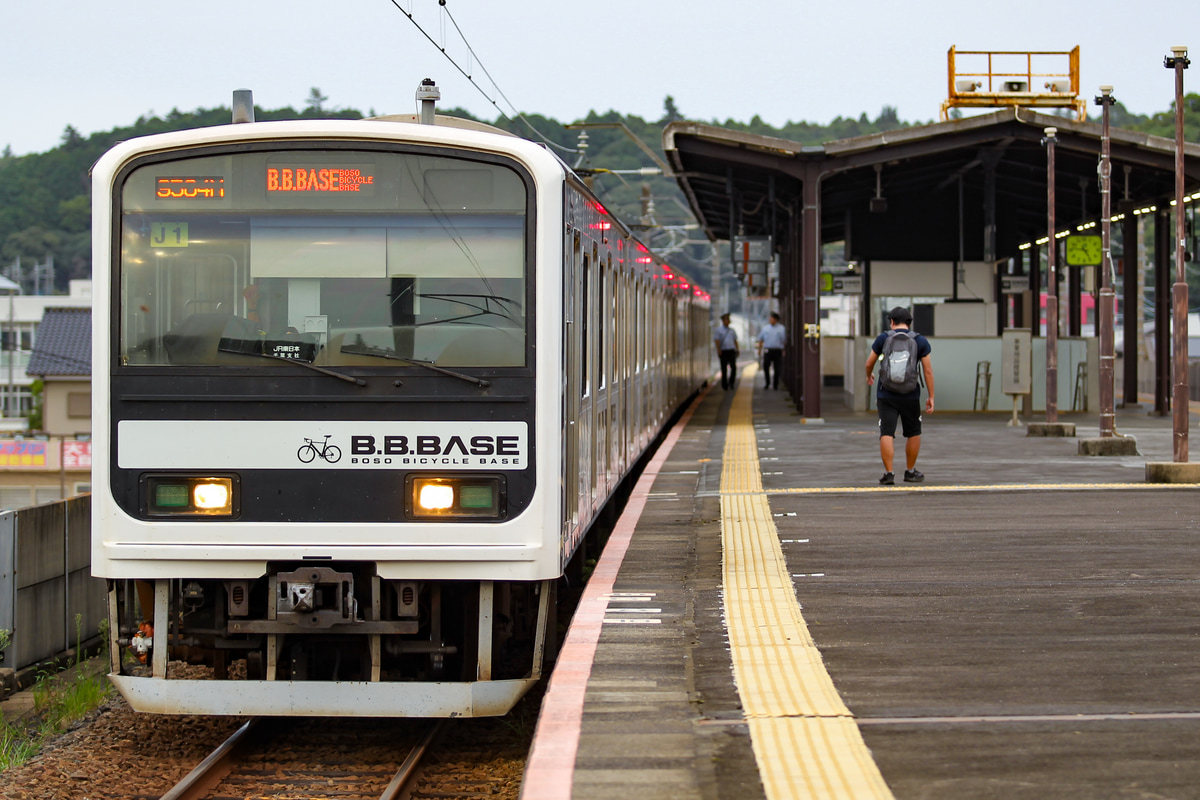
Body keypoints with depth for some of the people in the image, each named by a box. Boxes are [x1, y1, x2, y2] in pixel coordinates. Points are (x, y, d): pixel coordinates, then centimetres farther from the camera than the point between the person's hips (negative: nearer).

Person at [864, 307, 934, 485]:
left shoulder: (883, 338, 0)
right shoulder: (920, 341, 1)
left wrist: (869, 376, 31)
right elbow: (928, 370, 0)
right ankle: (910, 472, 23)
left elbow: (869, 363, 9)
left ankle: (888, 473, -10)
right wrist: (931, 397, 6)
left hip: (886, 395, -1)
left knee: (886, 434, -2)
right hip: (910, 396, 1)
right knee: (913, 433, 16)